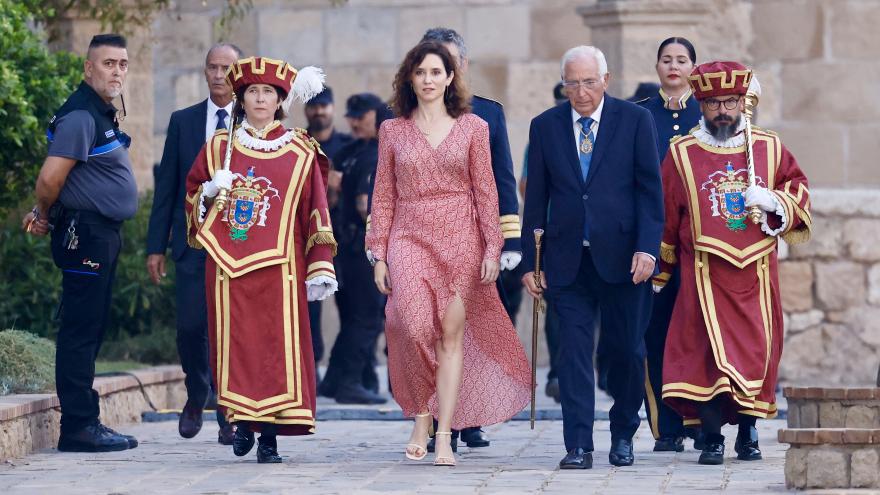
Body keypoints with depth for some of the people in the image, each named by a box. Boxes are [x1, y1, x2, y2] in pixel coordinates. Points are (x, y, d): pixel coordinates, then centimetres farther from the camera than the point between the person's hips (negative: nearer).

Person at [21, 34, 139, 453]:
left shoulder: (102, 114, 17)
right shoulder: (80, 116, -16)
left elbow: (54, 181, 22)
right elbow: (50, 178, -21)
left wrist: (44, 215, 9)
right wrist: (45, 215, -4)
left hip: (102, 235, 10)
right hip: (86, 233, -10)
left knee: (91, 331, 12)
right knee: (80, 331, -8)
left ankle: (85, 422, 17)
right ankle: (78, 427, -7)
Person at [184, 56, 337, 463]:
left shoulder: (300, 152, 6)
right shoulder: (219, 147, 10)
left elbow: (315, 209, 4)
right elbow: (192, 195, 20)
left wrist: (320, 269, -2)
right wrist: (211, 191, -4)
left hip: (279, 265, -1)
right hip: (228, 262, 1)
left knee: (277, 344, -6)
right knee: (235, 341, -2)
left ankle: (270, 435, -5)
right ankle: (242, 422, 10)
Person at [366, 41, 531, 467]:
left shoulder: (472, 127, 6)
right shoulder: (393, 131, 8)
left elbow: (486, 190, 5)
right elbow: (383, 195, 8)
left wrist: (492, 248, -2)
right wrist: (379, 254, 3)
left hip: (459, 239, 0)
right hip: (410, 238, 0)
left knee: (452, 335, -2)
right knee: (416, 325, -20)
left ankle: (444, 438, 1)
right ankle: (420, 418, -1)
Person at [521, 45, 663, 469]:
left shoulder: (635, 120, 2)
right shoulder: (545, 126, 7)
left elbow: (650, 189, -1)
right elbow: (536, 200, 8)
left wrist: (647, 247, -12)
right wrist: (530, 261, 4)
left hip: (621, 257, -1)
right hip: (567, 259, 1)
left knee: (627, 350, 6)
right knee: (574, 351, -3)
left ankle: (623, 435, 24)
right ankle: (578, 446, -3)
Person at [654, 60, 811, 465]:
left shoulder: (770, 149, 7)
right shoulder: (681, 154, 3)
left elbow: (798, 194, 12)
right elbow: (665, 216, 9)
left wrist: (773, 201, -10)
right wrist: (659, 272, 12)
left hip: (757, 272, 2)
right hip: (705, 275, -2)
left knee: (756, 349, 3)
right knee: (708, 351, -11)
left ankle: (748, 433, 16)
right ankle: (711, 438, -7)